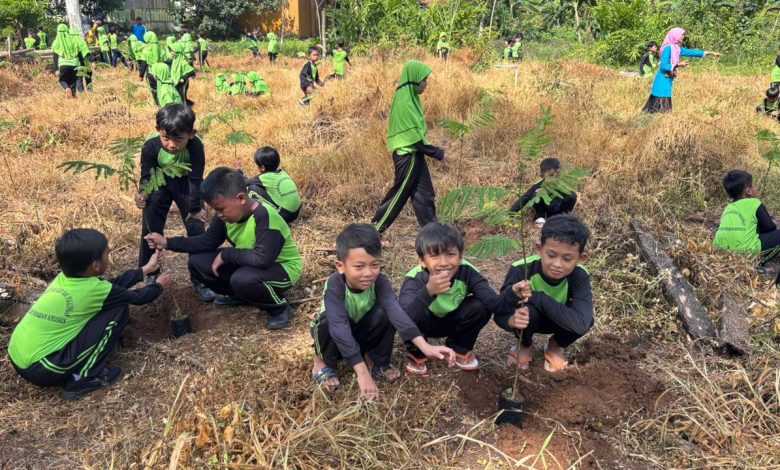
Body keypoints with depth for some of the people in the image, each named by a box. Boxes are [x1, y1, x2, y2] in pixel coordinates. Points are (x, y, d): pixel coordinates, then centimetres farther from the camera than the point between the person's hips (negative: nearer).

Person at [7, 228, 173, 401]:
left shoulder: (65, 277, 6)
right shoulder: (94, 289, -14)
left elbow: (113, 285, 20)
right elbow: (137, 297, 4)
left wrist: (146, 269, 31)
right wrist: (159, 285, 24)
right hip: (41, 369, -8)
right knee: (118, 310, -6)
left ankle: (77, 372, 15)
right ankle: (82, 378, 0)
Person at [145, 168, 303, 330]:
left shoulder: (265, 216, -33)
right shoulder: (226, 213, -8)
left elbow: (262, 259, -40)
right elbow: (208, 241, 3)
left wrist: (226, 255, -27)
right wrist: (168, 242, -6)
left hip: (282, 268, -8)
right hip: (248, 265, 8)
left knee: (242, 279, -38)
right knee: (198, 262, -2)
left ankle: (281, 308, -9)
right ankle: (239, 296, 16)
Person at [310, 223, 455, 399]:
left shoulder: (380, 282, -25)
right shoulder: (335, 285, -34)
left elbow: (395, 311, -38)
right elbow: (340, 326, -43)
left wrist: (425, 347, -53)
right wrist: (362, 372, -49)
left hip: (362, 332, 2)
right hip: (334, 335, -2)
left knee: (383, 314, -29)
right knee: (329, 323, -37)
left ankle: (379, 362, -5)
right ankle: (323, 362, -6)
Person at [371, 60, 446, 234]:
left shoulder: (408, 97, 8)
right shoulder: (405, 102, -21)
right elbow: (414, 136, -21)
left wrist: (434, 151, 15)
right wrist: (438, 153, -13)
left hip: (413, 154, 9)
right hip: (408, 155, -9)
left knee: (424, 194, 12)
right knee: (399, 195, 1)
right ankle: (374, 231, 12)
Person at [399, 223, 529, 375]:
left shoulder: (467, 272, -27)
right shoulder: (415, 280, -34)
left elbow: (495, 304, -34)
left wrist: (513, 293, -56)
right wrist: (428, 291, -65)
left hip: (450, 321, 3)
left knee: (480, 307, -25)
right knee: (412, 319, -36)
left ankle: (459, 348, 5)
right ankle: (416, 352, -1)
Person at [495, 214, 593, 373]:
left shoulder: (579, 276, -30)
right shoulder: (520, 270, -33)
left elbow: (580, 323, -43)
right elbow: (499, 313, -28)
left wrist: (537, 297, -45)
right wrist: (512, 320, -53)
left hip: (554, 320, 1)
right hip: (529, 319, -1)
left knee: (585, 319, -30)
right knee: (528, 311, -36)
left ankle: (555, 346, 5)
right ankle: (526, 346, 1)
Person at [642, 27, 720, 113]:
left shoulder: (677, 48, 12)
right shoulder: (668, 48, -14)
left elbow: (691, 52, 20)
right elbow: (664, 65, -19)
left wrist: (710, 53, 22)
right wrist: (678, 65, -23)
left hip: (668, 79, 9)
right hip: (663, 80, -9)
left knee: (664, 103, 11)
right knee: (662, 103, -10)